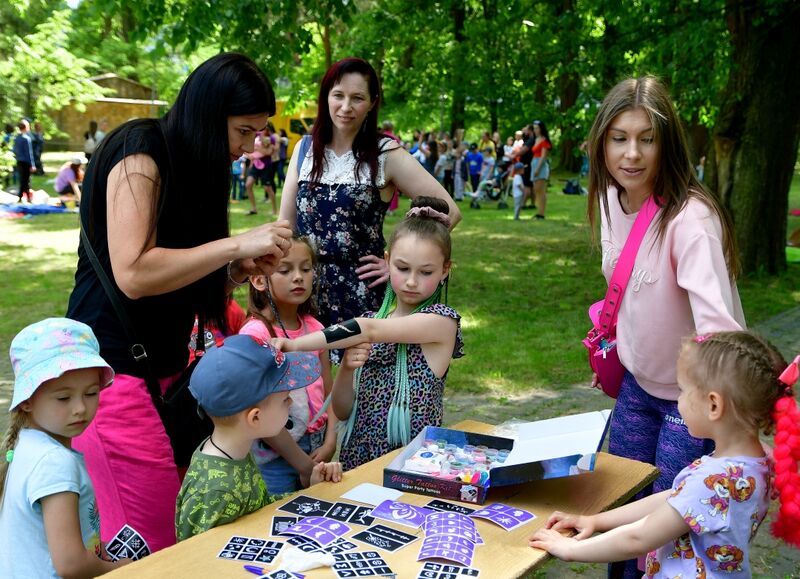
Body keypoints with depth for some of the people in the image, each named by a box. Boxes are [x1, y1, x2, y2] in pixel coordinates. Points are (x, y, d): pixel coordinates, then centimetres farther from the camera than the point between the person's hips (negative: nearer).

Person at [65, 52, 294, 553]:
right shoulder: (140, 151, -10)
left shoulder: (191, 165, 15)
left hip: (165, 368, 9)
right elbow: (134, 275, -21)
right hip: (117, 370, -8)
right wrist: (236, 245, -17)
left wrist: (238, 273, 0)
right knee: (152, 549, -8)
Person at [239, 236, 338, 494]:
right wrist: (303, 464, -14)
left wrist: (329, 444, -8)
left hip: (318, 450, 6)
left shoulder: (314, 328, 4)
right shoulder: (256, 333, -15)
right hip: (275, 454, -6)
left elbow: (329, 392, 7)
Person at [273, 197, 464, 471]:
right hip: (357, 460, 2)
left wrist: (294, 345, -23)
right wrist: (346, 369, -11)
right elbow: (343, 411, 7)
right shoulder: (369, 319, 7)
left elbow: (369, 330, -19)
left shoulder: (441, 320, -6)